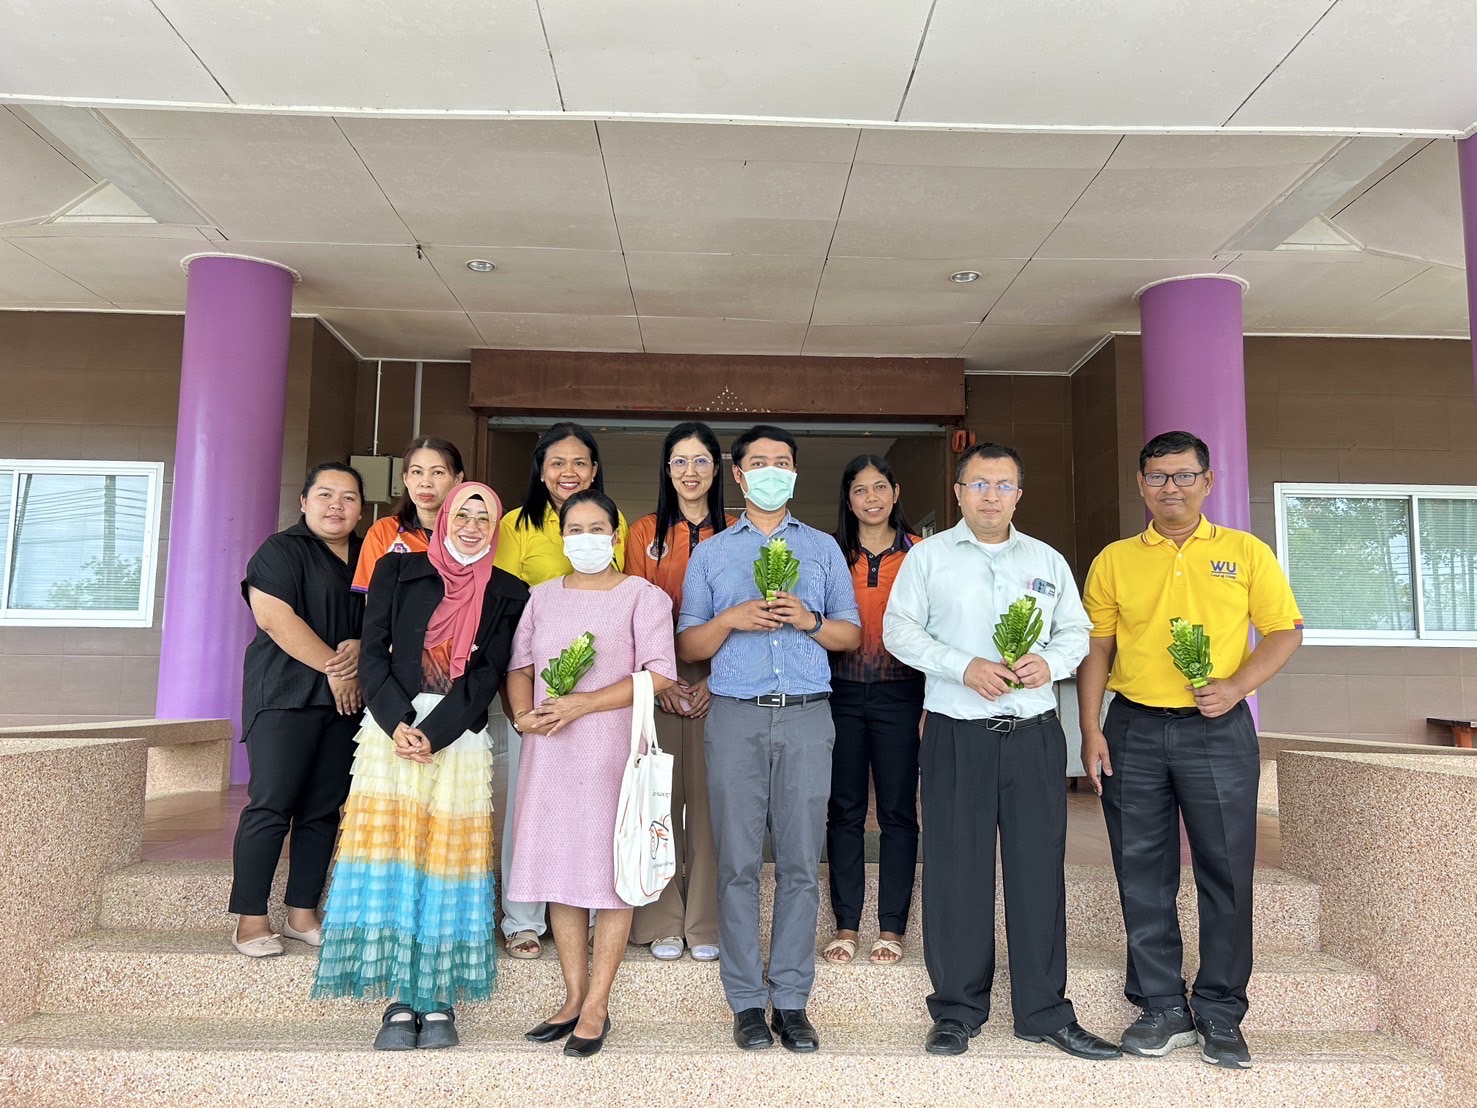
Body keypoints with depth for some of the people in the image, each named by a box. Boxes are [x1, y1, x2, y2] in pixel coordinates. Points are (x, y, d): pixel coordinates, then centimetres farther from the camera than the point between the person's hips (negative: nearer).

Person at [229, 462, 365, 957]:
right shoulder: (281, 550, -1)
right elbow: (273, 617, -13)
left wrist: (360, 649, -7)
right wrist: (333, 664, -14)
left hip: (347, 698, 6)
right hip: (285, 694, -5)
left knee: (324, 810, 7)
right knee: (271, 805, -6)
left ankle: (302, 914, 15)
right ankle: (251, 920, 2)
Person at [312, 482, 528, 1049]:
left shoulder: (507, 592, 6)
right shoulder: (397, 569, 9)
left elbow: (489, 672, -2)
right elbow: (373, 651, 2)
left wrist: (434, 733, -12)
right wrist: (398, 723, -12)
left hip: (461, 739, 0)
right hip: (392, 729, 1)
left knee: (449, 855, 0)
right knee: (391, 854, -2)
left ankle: (440, 1001, 9)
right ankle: (399, 1002, 6)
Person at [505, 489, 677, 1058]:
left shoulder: (642, 595, 1)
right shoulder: (542, 596, 16)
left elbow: (659, 674, -9)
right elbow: (519, 664, 13)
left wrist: (584, 703, -16)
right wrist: (524, 712, -7)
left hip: (612, 748, -4)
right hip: (549, 750, 5)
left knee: (610, 869, -2)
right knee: (558, 865, 7)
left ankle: (596, 1006, 8)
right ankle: (574, 996, 20)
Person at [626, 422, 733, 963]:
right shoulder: (646, 532, 8)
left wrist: (717, 677, -9)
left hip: (717, 684, 0)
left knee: (709, 801, 3)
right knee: (659, 800, 3)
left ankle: (705, 925, 16)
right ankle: (662, 923, 16)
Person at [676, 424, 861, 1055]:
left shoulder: (823, 548, 16)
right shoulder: (710, 553, 14)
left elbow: (853, 634, 14)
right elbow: (687, 647, 10)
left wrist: (811, 621, -6)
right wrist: (731, 619, -8)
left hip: (807, 718, 1)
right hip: (736, 718, 0)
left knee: (800, 862, 1)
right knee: (738, 862, 0)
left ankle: (791, 1001, 11)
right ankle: (747, 1002, 11)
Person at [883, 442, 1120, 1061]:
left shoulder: (1047, 561, 14)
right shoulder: (929, 555, 6)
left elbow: (1076, 632, 15)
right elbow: (898, 628, -1)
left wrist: (1050, 662, -7)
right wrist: (964, 667, -13)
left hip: (1035, 734, 2)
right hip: (957, 735, -2)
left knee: (1039, 869, 4)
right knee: (956, 871, 2)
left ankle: (1044, 1013, 18)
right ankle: (957, 1011, 16)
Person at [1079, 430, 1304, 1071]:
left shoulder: (1246, 553, 5)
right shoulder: (1114, 560, 7)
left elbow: (1285, 632, 3)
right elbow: (1096, 649, 6)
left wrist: (1236, 685, -14)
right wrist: (1091, 730, -2)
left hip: (1217, 731, -1)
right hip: (1133, 731, 1)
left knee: (1226, 873, 3)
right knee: (1143, 875, 6)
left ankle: (1220, 1016, 18)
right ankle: (1162, 1009, 20)